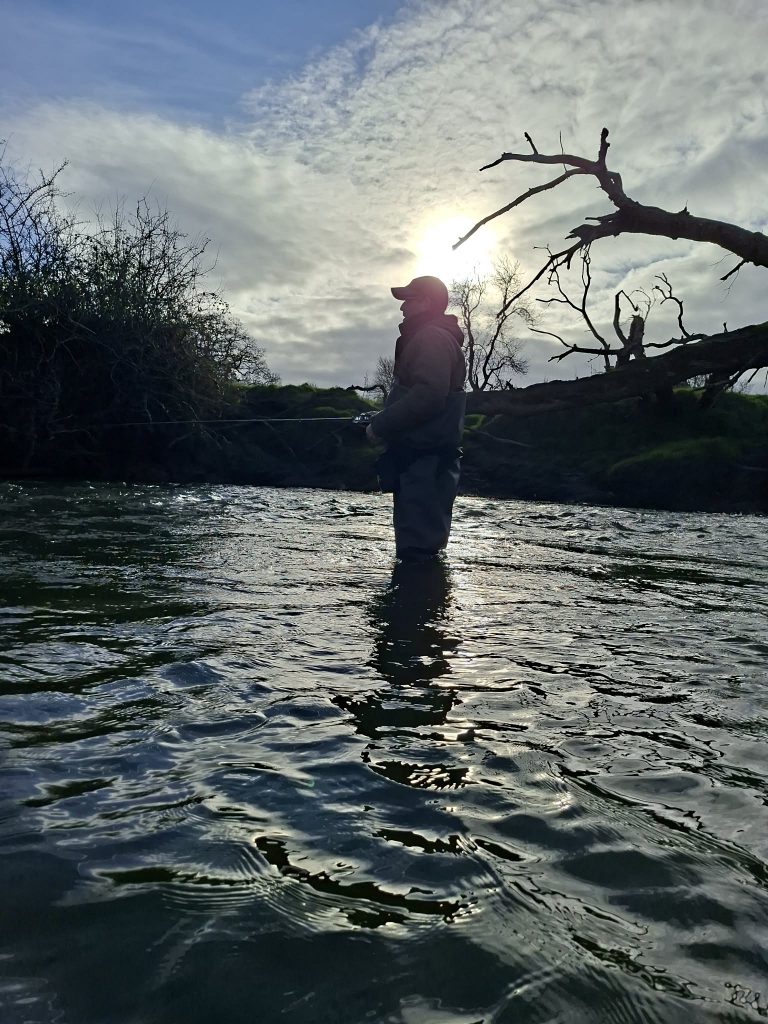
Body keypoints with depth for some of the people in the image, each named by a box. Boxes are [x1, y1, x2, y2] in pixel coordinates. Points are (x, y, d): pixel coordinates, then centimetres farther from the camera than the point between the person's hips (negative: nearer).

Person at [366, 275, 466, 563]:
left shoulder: (432, 337, -12)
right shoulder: (424, 338, 23)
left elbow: (428, 395, -25)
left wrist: (380, 425, -17)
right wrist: (384, 423, 17)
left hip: (424, 460, -11)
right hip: (423, 457, 11)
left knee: (416, 548, -9)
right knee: (422, 544, 16)